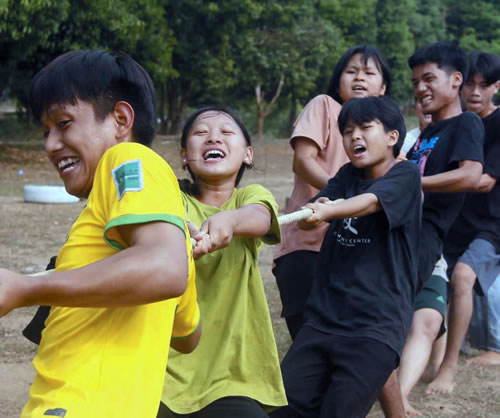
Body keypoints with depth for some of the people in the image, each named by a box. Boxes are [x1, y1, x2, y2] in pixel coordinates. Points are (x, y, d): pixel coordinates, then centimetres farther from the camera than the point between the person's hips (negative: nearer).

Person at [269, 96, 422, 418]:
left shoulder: (406, 175, -3)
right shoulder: (348, 175, 15)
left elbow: (370, 201, -23)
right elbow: (309, 217, 4)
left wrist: (327, 212, -41)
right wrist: (310, 214, -19)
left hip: (376, 326, -5)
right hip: (323, 319, 6)